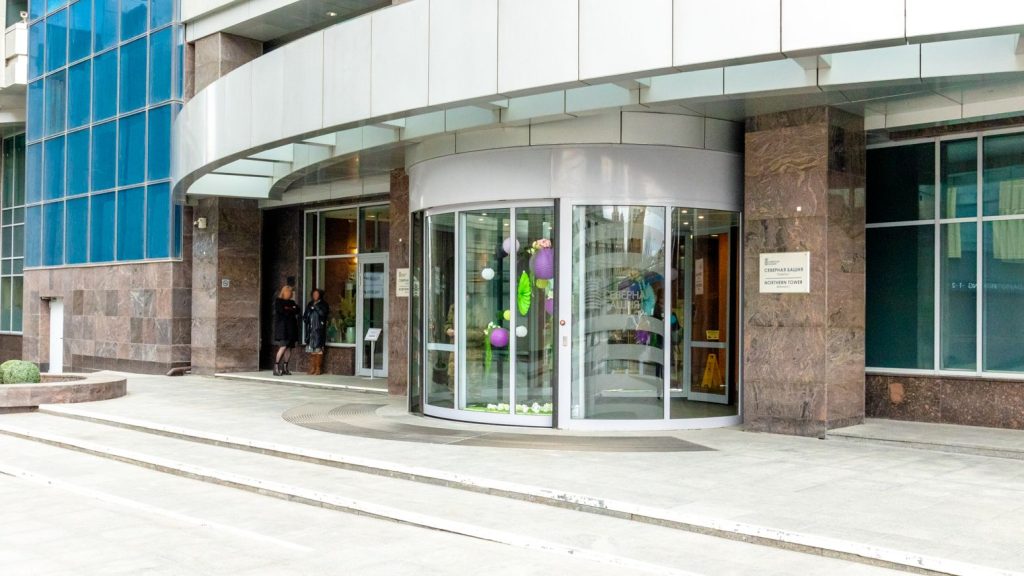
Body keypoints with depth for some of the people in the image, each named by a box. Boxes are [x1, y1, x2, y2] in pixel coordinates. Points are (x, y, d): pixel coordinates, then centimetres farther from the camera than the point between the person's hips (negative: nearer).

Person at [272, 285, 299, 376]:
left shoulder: (292, 302, 20)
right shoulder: (278, 301, 2)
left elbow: (297, 310, 8)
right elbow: (281, 311, -12)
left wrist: (288, 309, -6)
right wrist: (292, 310, -1)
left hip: (290, 328, 6)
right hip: (281, 327, -6)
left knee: (289, 348, 0)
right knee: (283, 347, -16)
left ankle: (285, 368, 4)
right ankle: (276, 368, -13)